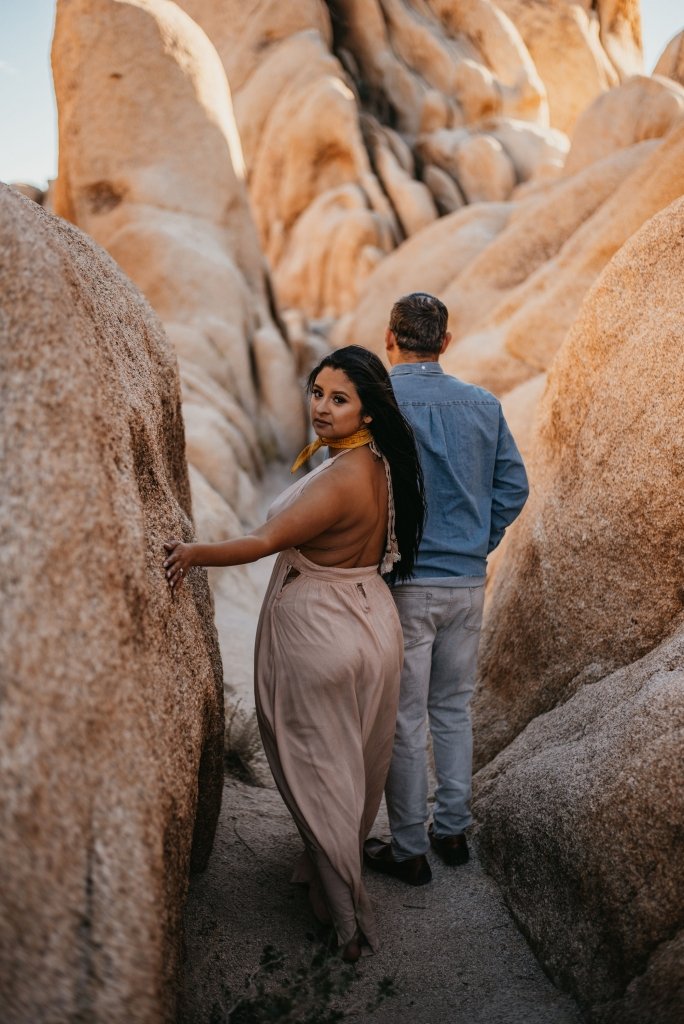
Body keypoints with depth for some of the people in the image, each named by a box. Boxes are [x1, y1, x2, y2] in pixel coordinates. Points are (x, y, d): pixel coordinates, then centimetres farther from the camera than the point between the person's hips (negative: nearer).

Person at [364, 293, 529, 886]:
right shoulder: (484, 405, 3)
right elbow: (514, 486, 5)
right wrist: (478, 546, 14)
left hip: (404, 584, -4)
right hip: (468, 582, 5)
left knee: (403, 718, 5)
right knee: (453, 708, 19)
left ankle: (409, 849, 16)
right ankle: (452, 830, 29)